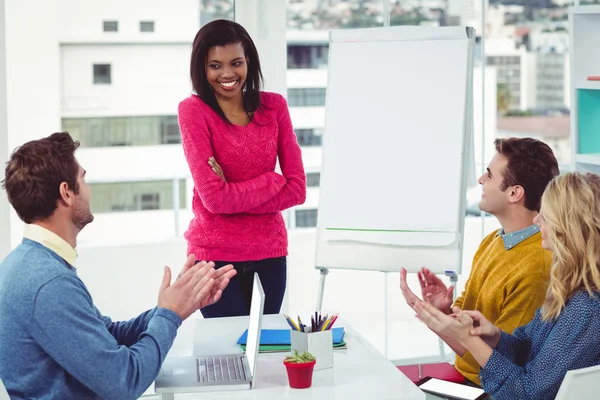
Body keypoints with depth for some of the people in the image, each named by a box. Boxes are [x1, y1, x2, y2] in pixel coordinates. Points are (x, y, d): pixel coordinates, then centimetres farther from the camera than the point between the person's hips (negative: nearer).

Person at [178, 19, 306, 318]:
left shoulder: (274, 105, 2)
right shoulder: (193, 110, -9)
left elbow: (297, 189, -3)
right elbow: (214, 197, -17)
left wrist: (236, 198, -13)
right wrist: (274, 180, -8)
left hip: (269, 250, 4)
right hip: (215, 254, -3)